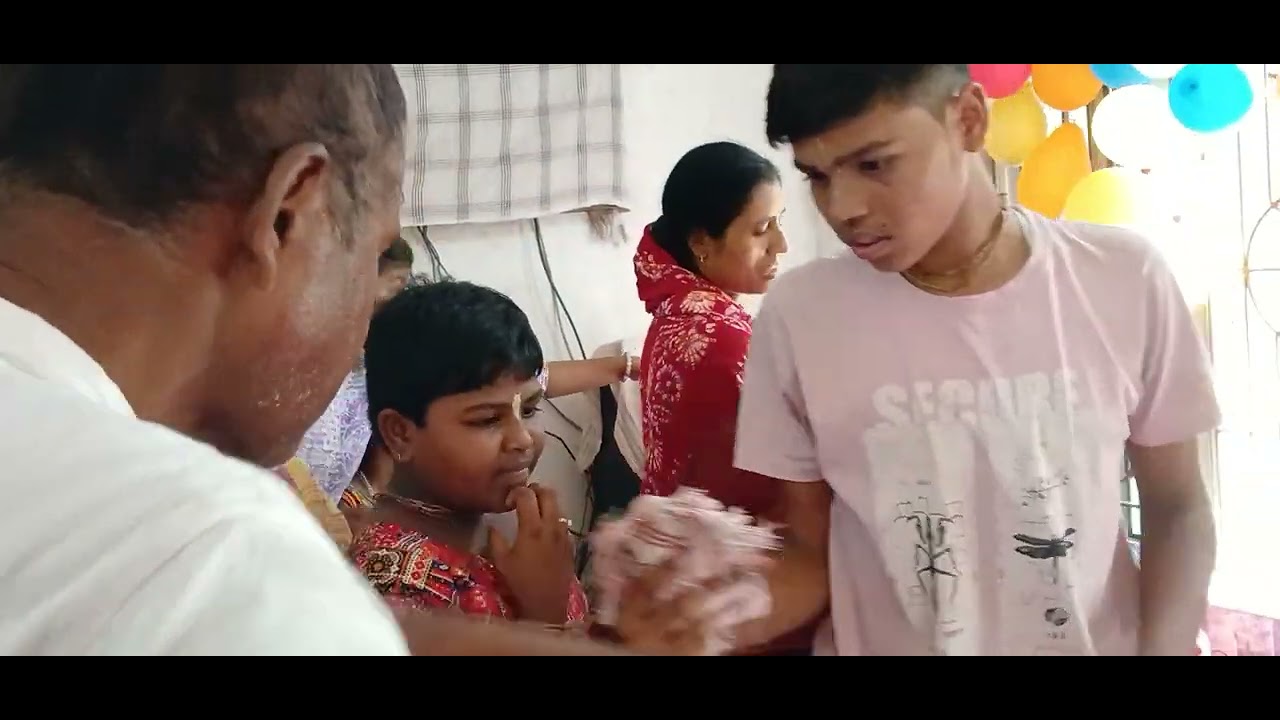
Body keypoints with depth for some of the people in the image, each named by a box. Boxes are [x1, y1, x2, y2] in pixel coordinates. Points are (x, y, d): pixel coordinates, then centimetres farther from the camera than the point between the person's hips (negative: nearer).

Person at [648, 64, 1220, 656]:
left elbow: (1176, 507, -2)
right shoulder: (797, 317, -15)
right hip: (881, 642, 0)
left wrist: (1163, 645, -17)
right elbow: (811, 554, -7)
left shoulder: (1124, 280, -13)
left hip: (1104, 643, 1)